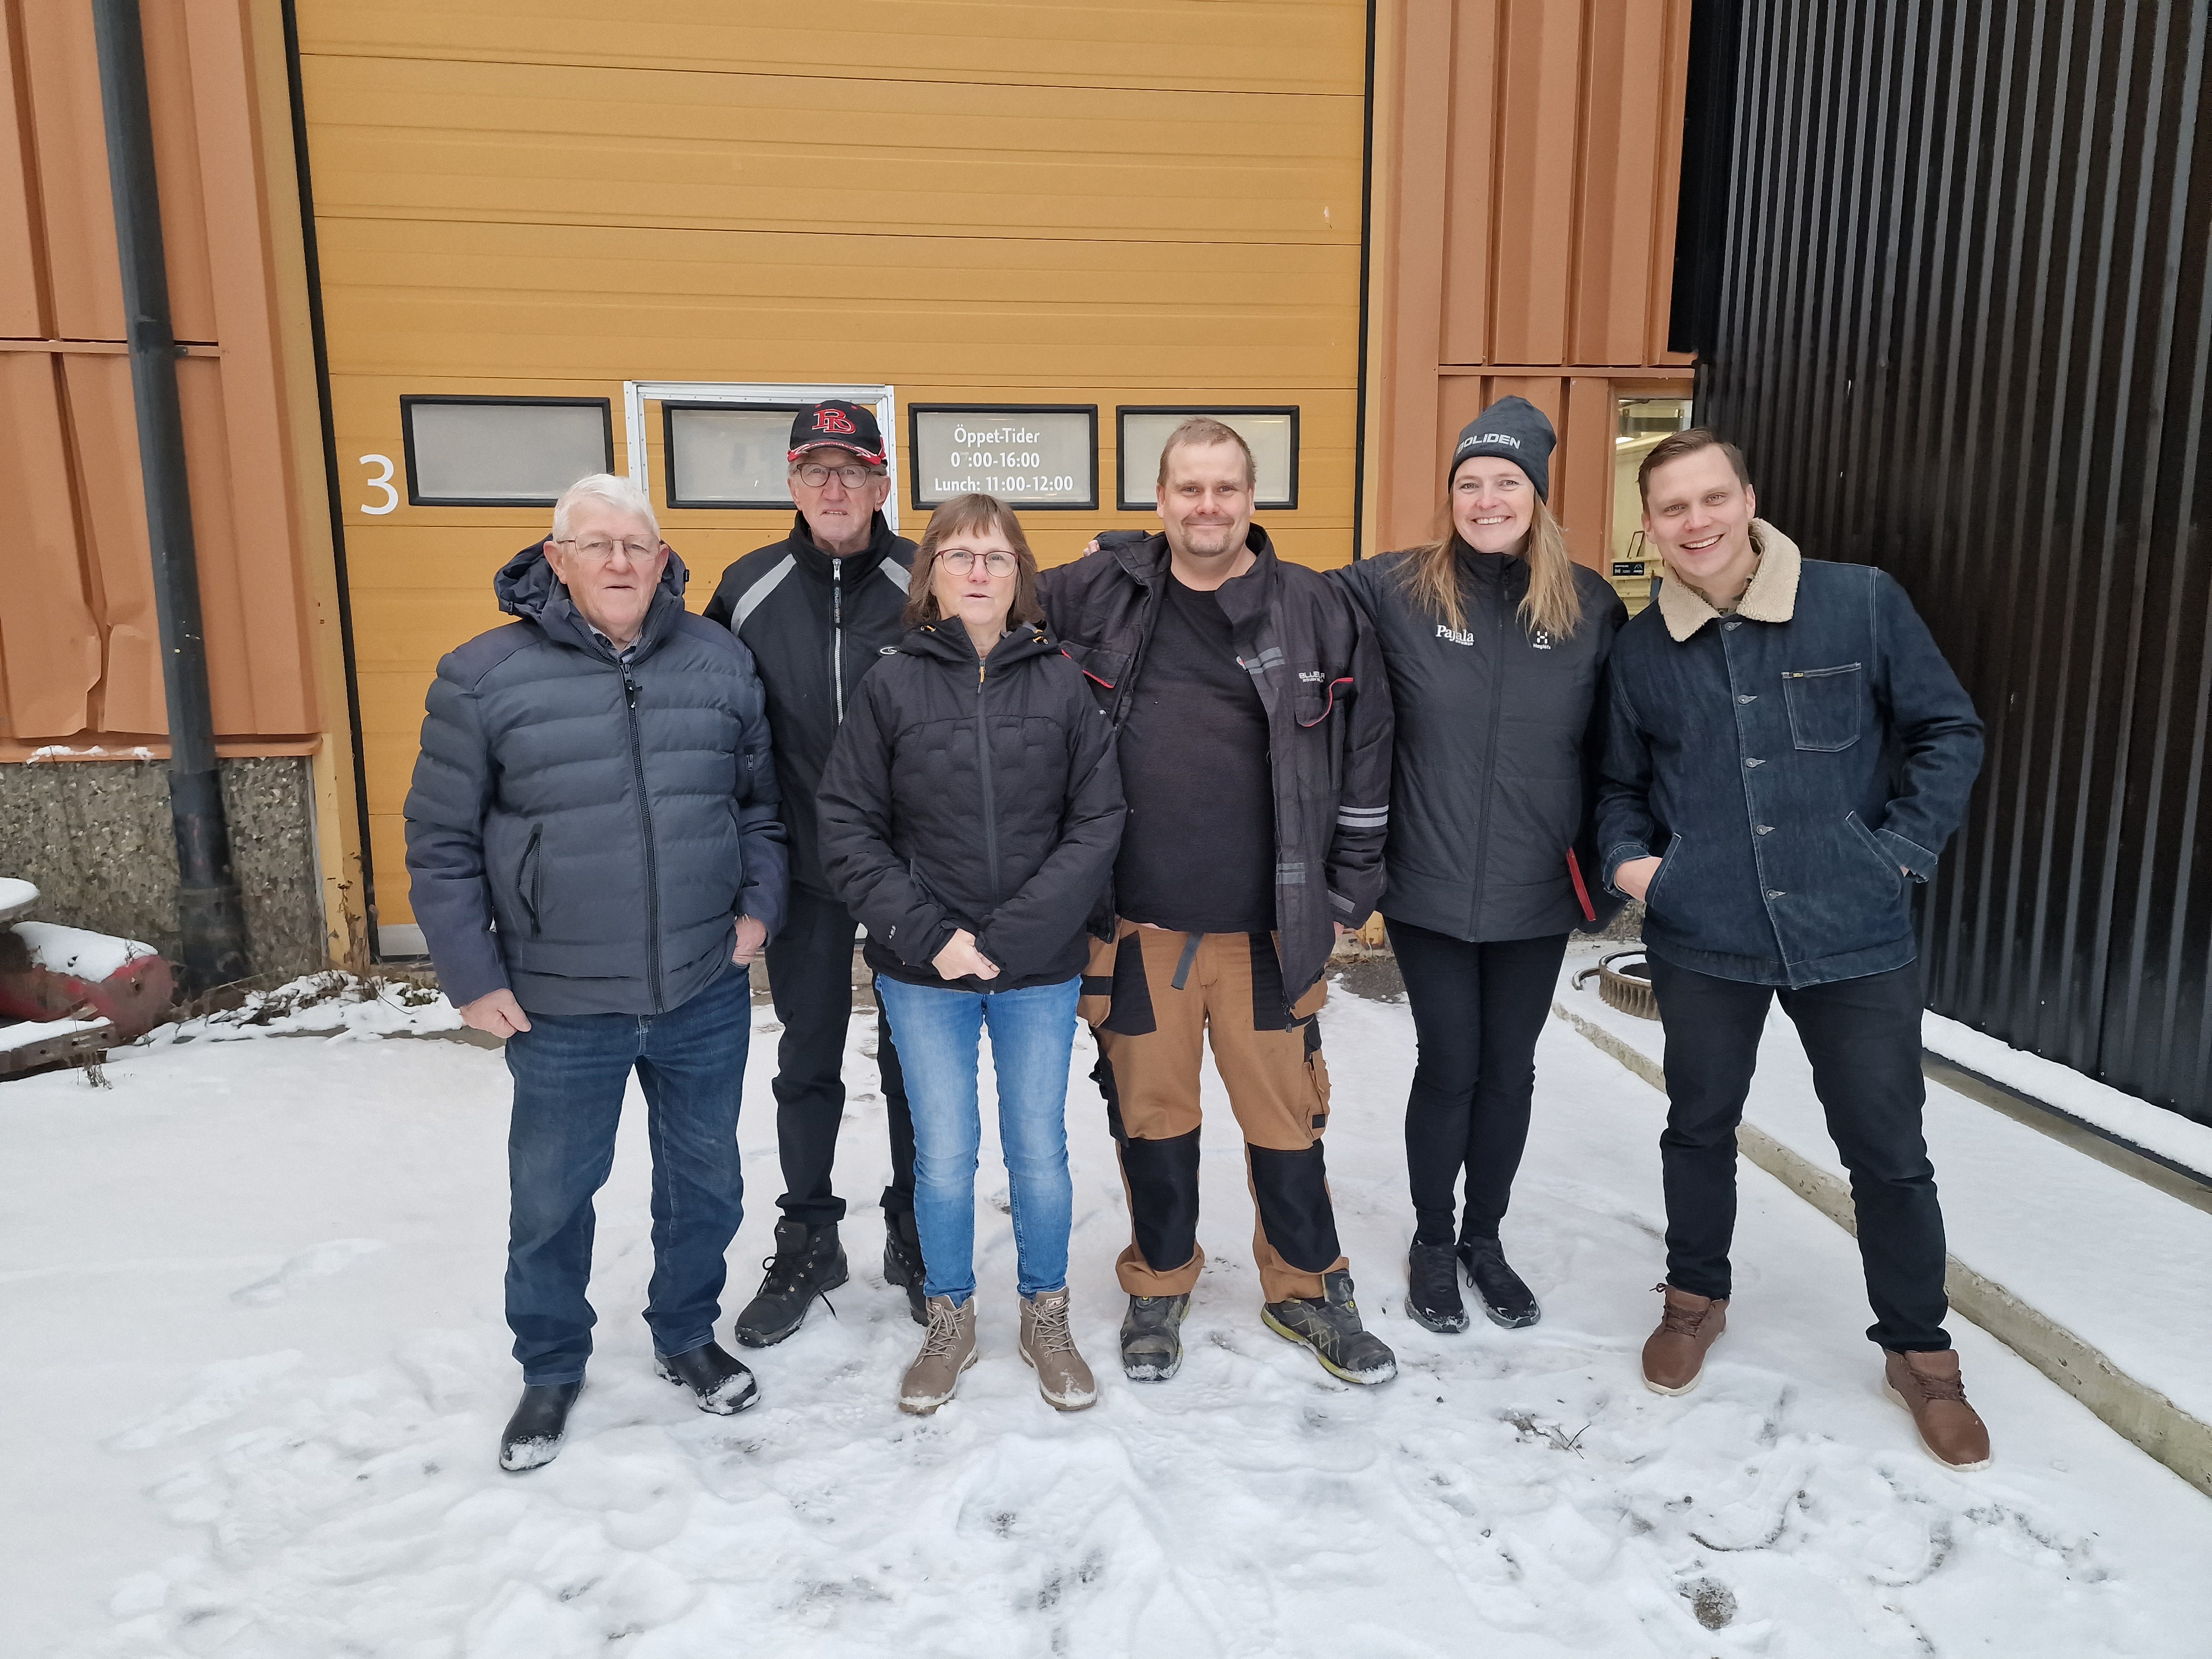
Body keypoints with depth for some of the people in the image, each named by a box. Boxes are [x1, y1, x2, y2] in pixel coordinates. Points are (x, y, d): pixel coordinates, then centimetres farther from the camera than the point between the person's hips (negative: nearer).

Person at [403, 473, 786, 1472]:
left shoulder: (721, 663, 0)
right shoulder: (484, 678, -7)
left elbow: (762, 799, 12)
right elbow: (441, 843, -1)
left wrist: (759, 905, 2)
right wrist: (472, 978, -3)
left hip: (706, 995, 2)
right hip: (561, 1009, -2)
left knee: (704, 1182, 17)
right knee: (550, 1198, 14)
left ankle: (687, 1335, 41)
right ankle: (551, 1368, 38)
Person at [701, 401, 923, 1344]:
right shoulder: (749, 590, -1)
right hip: (802, 869, 2)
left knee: (913, 1057, 11)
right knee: (807, 1062, 13)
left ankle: (915, 1233, 30)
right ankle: (808, 1242, 31)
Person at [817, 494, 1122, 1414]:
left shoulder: (1063, 682, -3)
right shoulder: (892, 683, -3)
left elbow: (1097, 825, -7)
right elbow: (849, 829, -4)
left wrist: (1007, 936, -15)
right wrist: (927, 935, -14)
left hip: (1041, 968, 0)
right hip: (923, 970, 0)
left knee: (1040, 1151, 11)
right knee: (944, 1156, 10)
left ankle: (1045, 1318, 34)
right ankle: (950, 1322, 34)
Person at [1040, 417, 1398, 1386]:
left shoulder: (1317, 611, 0)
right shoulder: (1096, 596, 0)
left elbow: (1365, 757, 5)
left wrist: (1348, 895, 3)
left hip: (1271, 926, 0)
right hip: (1137, 925, 1)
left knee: (1286, 1118, 11)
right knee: (1152, 1116, 14)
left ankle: (1306, 1291, 33)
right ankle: (1159, 1287, 35)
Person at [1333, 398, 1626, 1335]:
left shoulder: (1592, 606, -1)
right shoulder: (1396, 590, -6)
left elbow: (1612, 752, 6)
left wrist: (1604, 870, 5)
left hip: (1536, 896, 2)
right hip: (1430, 890, -2)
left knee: (1509, 1070, 14)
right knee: (1448, 1067, 8)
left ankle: (1485, 1239, 36)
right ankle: (1432, 1243, 31)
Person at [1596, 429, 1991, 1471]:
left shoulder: (1862, 604, -6)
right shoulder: (1642, 648, 1)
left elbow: (1949, 732, 1)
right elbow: (1622, 783, 13)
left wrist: (1900, 853, -6)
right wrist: (1626, 857, -5)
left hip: (1855, 936, -1)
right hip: (1702, 941, 2)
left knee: (1888, 1150, 10)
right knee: (1699, 1126, 16)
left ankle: (1918, 1352, 32)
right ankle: (1695, 1299, 40)